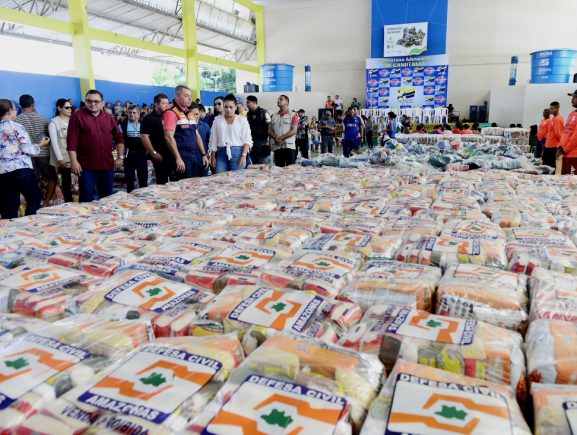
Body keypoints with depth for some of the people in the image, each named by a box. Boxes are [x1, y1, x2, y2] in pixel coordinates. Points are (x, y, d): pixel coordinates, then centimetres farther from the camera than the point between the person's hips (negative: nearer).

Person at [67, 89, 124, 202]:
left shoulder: (109, 118, 10)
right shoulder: (78, 116, -3)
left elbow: (119, 138, 14)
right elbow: (72, 140, -8)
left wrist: (120, 157, 5)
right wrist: (74, 161, -15)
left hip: (107, 165, 4)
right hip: (86, 166, -4)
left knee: (107, 197, 14)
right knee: (87, 198, 0)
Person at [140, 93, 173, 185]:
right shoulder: (149, 119, -5)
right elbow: (144, 137, -13)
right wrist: (154, 153, -17)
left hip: (172, 154, 6)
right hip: (160, 156, -6)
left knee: (175, 180, 6)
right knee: (162, 181, -1)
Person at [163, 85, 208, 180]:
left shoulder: (190, 113, 16)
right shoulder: (171, 113, -10)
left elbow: (197, 135, 21)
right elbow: (169, 137, -19)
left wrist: (204, 154, 14)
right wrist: (178, 159, -22)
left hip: (194, 156, 8)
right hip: (181, 157, -8)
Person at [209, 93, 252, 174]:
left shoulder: (242, 120, 5)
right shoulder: (217, 120, 11)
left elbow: (247, 140, 1)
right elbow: (213, 141, 11)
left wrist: (244, 155, -10)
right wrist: (213, 157, 7)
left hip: (237, 153, -2)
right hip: (222, 153, 2)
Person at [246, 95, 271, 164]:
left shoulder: (263, 113, -5)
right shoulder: (248, 114, 12)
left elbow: (269, 127, -8)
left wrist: (267, 141, -13)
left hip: (263, 141, -6)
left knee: (264, 166, -4)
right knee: (254, 166, 9)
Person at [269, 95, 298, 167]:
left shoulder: (293, 115, 3)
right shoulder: (274, 116, 16)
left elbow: (294, 131, -7)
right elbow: (270, 131, 11)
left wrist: (281, 138, -13)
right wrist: (276, 138, -9)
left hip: (289, 146, -4)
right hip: (277, 147, 4)